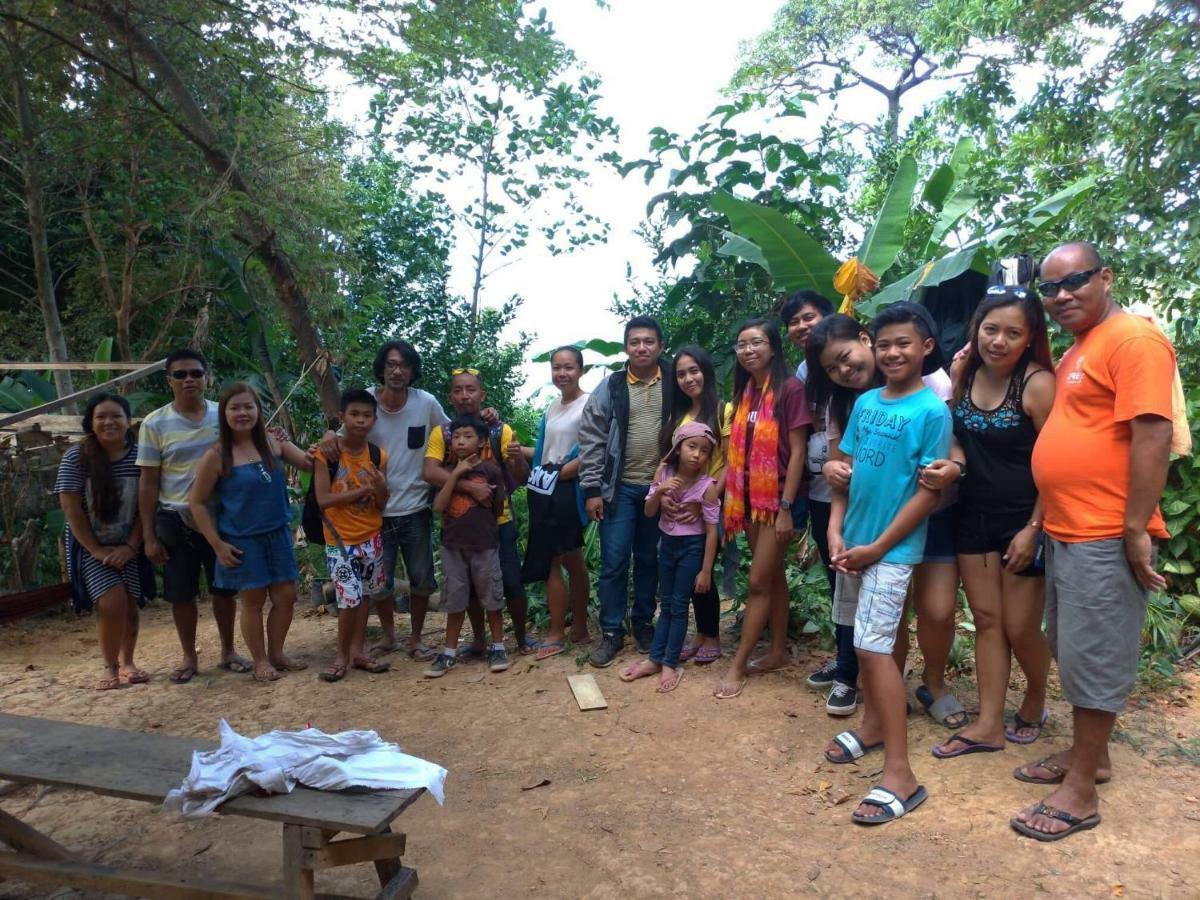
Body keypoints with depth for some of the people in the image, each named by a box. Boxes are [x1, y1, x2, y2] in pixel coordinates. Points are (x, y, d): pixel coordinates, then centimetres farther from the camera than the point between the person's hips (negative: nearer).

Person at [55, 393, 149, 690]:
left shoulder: (139, 456, -9)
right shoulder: (75, 457, -12)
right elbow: (71, 509, -12)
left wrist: (130, 546, -12)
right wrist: (96, 550, -14)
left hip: (128, 546, 2)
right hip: (90, 546, -2)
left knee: (129, 605, 3)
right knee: (111, 603, -14)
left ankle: (127, 662, 23)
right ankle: (110, 668, 4)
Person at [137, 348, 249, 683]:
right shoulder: (155, 424, -5)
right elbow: (148, 482, -3)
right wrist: (149, 536, -4)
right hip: (176, 520, -1)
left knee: (224, 589, 10)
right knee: (181, 594, 7)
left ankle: (227, 652, 25)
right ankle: (189, 658, 23)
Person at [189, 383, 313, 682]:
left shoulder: (274, 443, -1)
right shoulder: (216, 456, -12)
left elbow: (310, 464, 5)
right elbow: (197, 502, -7)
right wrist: (217, 544, -10)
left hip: (278, 534, 4)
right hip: (242, 540, -4)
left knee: (286, 596, 10)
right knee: (253, 601, 7)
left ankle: (276, 654, 29)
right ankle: (260, 662, 23)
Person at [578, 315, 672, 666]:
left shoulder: (673, 386, 2)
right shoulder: (610, 387, -1)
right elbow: (591, 439, -2)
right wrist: (592, 489, -6)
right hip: (619, 488, -1)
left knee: (649, 560, 12)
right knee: (613, 561, 1)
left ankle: (643, 623, 27)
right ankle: (611, 632, 13)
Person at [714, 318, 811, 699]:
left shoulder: (790, 389, -12)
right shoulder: (744, 392, 9)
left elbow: (797, 452, -14)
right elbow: (737, 450, 11)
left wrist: (786, 507, -16)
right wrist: (729, 496, 7)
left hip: (777, 498, -7)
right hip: (750, 498, 7)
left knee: (758, 581, -2)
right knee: (773, 576, 16)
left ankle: (738, 665, 7)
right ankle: (777, 651, 28)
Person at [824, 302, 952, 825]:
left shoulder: (932, 411, -12)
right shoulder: (864, 403, 7)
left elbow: (929, 492, -14)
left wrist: (877, 547, -14)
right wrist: (836, 532, -1)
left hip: (892, 548, -6)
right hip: (852, 543, 6)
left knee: (874, 647, -9)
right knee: (865, 641, 17)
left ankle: (899, 774, -3)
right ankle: (873, 725, 36)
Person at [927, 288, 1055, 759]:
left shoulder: (1037, 384, -18)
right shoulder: (965, 372, 0)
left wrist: (1033, 529, -17)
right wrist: (954, 463, -12)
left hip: (1024, 520, -5)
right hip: (974, 515, 5)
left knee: (1019, 628, 4)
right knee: (986, 619, 10)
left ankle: (1035, 701, 34)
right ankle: (989, 725, 19)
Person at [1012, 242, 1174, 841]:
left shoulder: (1133, 339, -13)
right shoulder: (1075, 354, 16)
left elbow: (1151, 436, -20)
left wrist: (1136, 530, -22)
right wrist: (1043, 521, 19)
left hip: (1106, 538, -9)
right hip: (1065, 532, 10)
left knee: (1092, 658, -1)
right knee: (1072, 652, 18)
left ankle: (1080, 792, 11)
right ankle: (1089, 756, 34)